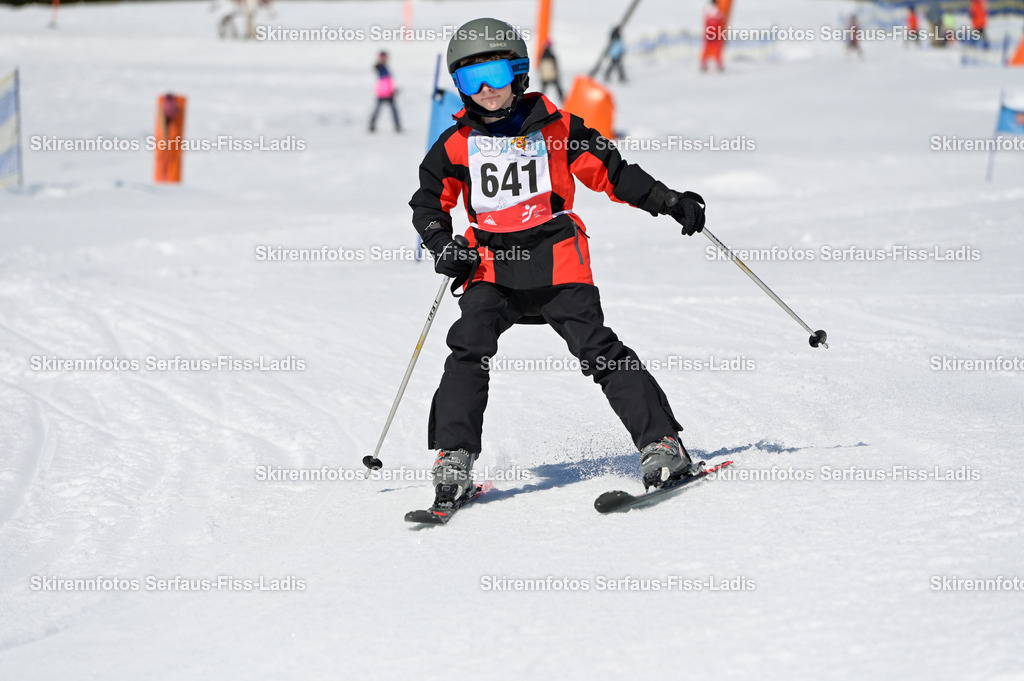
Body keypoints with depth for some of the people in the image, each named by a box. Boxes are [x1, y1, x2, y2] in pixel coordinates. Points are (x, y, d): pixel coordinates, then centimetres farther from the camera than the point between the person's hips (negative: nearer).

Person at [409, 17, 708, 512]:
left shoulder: (556, 129, 6)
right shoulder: (456, 145, 9)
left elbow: (610, 171, 11)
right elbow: (428, 202, 18)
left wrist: (669, 202, 5)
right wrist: (442, 244, -1)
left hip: (557, 264, -2)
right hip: (491, 270, 2)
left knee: (599, 350, -12)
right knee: (468, 353, -16)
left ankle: (661, 444, -10)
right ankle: (453, 459, -12)